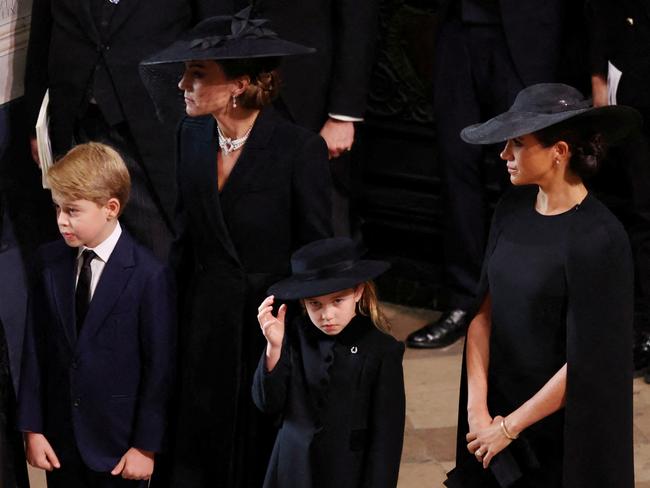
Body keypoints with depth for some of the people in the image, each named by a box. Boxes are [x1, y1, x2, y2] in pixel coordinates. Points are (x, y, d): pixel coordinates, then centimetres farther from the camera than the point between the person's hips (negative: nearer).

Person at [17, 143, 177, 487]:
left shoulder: (149, 275, -14)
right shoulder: (48, 262, 1)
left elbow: (159, 366, -10)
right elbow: (34, 348, 2)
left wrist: (146, 446, -8)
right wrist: (32, 428, 1)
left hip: (118, 444, -4)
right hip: (59, 439, 4)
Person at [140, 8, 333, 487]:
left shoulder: (300, 149, -15)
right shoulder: (193, 136, 1)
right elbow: (188, 236, 9)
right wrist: (175, 312, 8)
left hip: (272, 321, -5)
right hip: (204, 324, 5)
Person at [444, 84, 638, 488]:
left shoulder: (597, 239, -21)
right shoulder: (513, 210, -1)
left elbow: (586, 362, -20)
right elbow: (484, 312, 1)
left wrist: (510, 427, -13)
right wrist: (478, 408, -9)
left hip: (562, 429, -6)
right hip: (499, 407, 6)